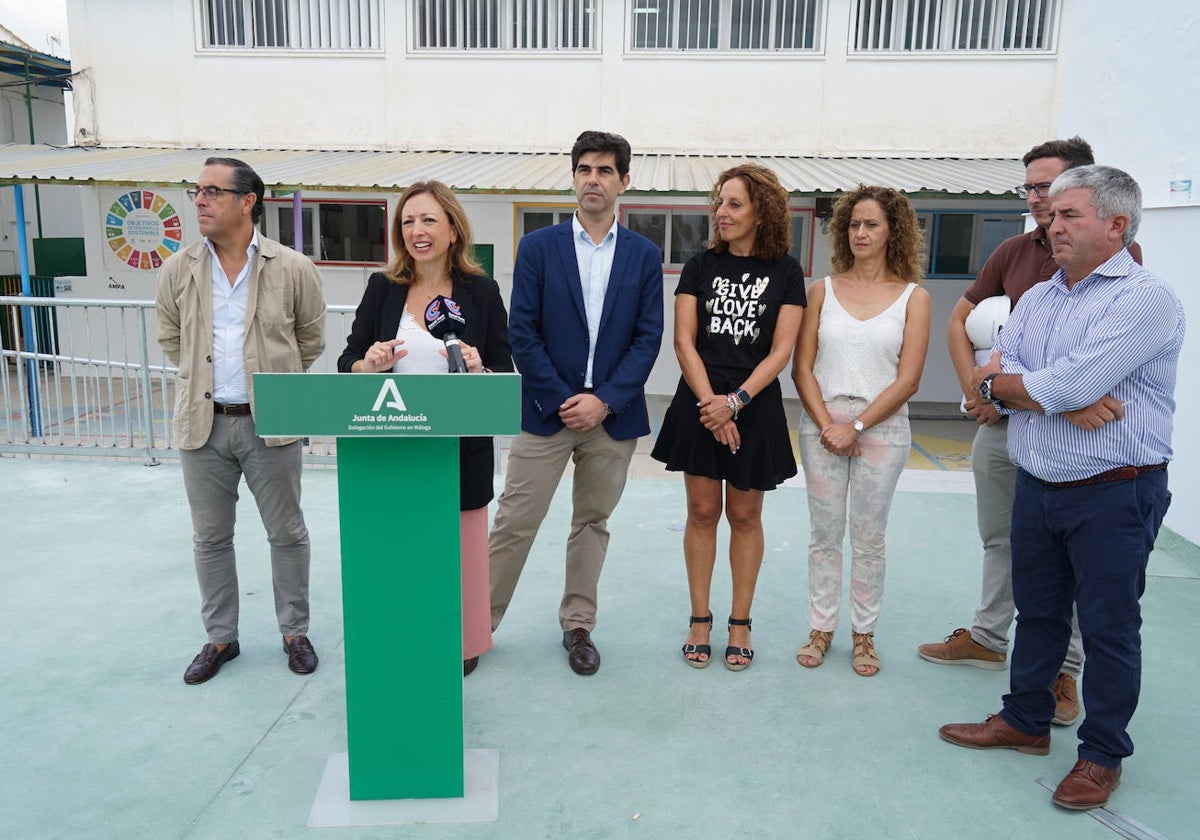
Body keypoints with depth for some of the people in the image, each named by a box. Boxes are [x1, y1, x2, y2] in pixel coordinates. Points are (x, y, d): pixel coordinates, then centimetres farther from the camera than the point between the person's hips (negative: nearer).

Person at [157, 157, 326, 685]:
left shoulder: (293, 270, -6)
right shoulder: (178, 271, 1)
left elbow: (310, 339, 7)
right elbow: (170, 338, 17)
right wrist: (205, 375, 13)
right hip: (202, 424, 3)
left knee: (286, 534, 9)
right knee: (210, 538, 13)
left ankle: (294, 632, 26)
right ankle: (220, 638, 29)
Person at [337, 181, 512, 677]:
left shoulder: (481, 292, 0)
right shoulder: (382, 288, 5)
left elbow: (505, 378, 1)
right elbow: (347, 366, 6)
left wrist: (478, 370, -21)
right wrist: (370, 364, -16)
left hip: (460, 446, -1)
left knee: (456, 547, 9)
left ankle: (461, 643, 29)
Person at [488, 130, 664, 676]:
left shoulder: (644, 255, 4)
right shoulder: (538, 247, 0)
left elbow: (648, 337, 0)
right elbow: (522, 333, -4)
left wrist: (604, 400, -11)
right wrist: (560, 399, -10)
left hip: (613, 415, 2)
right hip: (546, 409, -1)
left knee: (592, 523, 12)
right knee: (514, 523, 2)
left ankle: (577, 626, 28)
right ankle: (479, 624, 18)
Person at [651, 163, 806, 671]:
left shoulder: (785, 272, 1)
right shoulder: (700, 266, 5)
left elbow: (780, 351, -4)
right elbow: (684, 341, -1)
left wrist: (735, 401, -15)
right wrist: (710, 404, -12)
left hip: (756, 407, -1)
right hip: (699, 404, 1)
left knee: (744, 516, 8)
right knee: (702, 512, 5)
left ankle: (740, 623, 21)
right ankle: (699, 620, 18)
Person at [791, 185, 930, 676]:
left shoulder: (913, 297, 1)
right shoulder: (822, 291, 5)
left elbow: (907, 380, -5)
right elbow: (802, 368, 1)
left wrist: (857, 426, -12)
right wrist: (826, 424, -10)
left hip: (882, 428, -1)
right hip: (822, 425, 1)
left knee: (869, 538, 7)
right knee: (824, 534, 8)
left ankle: (864, 633, 21)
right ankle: (821, 627, 21)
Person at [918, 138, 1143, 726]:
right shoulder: (1014, 252, 7)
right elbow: (959, 318, 12)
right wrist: (975, 389, 0)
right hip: (1000, 422, 5)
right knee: (1000, 540, 18)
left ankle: (1064, 670, 20)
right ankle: (988, 638, 34)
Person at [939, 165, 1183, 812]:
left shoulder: (1144, 299, -14)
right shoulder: (1036, 299, 10)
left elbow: (1067, 385, -25)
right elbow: (993, 382, -1)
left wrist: (1000, 382, -8)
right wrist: (1066, 401, -17)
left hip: (1113, 494, -7)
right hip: (1036, 486, 7)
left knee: (1109, 627, 7)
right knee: (1036, 611, 18)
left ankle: (1102, 755, 23)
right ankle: (1025, 721, 35)